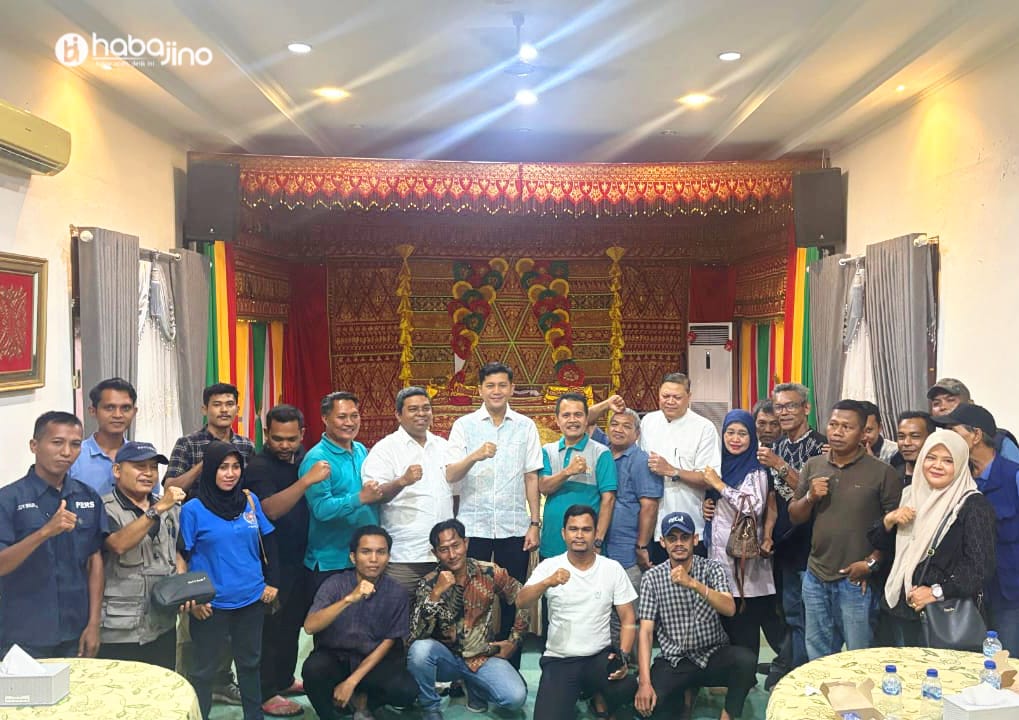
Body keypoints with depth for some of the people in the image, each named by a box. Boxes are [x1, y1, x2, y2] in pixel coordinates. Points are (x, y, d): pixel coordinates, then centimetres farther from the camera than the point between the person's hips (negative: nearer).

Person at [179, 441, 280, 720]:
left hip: (252, 599, 4)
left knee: (249, 662, 18)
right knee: (205, 669, 10)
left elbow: (269, 541, 8)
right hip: (211, 604, -3)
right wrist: (191, 598, -8)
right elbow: (182, 557, -7)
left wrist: (272, 582, 5)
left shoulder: (251, 500, 0)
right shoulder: (193, 509, -11)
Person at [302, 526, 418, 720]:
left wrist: (352, 681, -14)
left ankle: (361, 699, 6)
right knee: (313, 669, -33)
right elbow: (310, 626, -28)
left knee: (406, 692, -26)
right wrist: (349, 599, -42)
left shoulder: (396, 593, -11)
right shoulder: (335, 584, -15)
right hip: (334, 656, -1)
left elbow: (388, 642, -6)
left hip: (373, 660, 1)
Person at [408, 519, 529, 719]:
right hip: (446, 657, -1)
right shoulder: (428, 584, -12)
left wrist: (514, 641, 0)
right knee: (420, 649, -33)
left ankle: (474, 686, 10)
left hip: (483, 657, 1)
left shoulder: (489, 572, -10)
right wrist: (436, 593, -32)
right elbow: (417, 635, -23)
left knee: (515, 698, -23)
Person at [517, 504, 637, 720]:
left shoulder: (613, 568, -1)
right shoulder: (549, 566, -2)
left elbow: (628, 619, 2)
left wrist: (622, 656, -14)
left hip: (600, 656, 0)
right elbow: (520, 603, -15)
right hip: (559, 660, 0)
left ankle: (598, 697, 6)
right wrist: (547, 583, -33)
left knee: (626, 688, -30)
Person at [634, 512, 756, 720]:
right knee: (646, 703, -26)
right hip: (674, 661, 0)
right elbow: (646, 631, -7)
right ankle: (682, 693, 6)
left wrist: (693, 583, -35)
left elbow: (729, 609, -20)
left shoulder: (712, 569, -2)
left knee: (745, 659, -31)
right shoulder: (652, 577, -3)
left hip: (714, 655, 0)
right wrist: (644, 682, -18)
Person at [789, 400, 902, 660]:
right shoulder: (813, 466, 6)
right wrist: (810, 497, -9)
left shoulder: (881, 472, -8)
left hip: (856, 580, -4)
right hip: (816, 578, 5)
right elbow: (795, 517, 10)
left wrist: (872, 562, -14)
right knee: (817, 659, 18)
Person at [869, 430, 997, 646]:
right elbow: (883, 546, 15)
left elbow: (981, 565, -15)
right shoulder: (911, 495, 10)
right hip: (900, 606, 6)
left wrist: (937, 592, -21)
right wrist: (888, 521, -5)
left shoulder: (973, 505, -8)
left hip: (944, 614, -5)